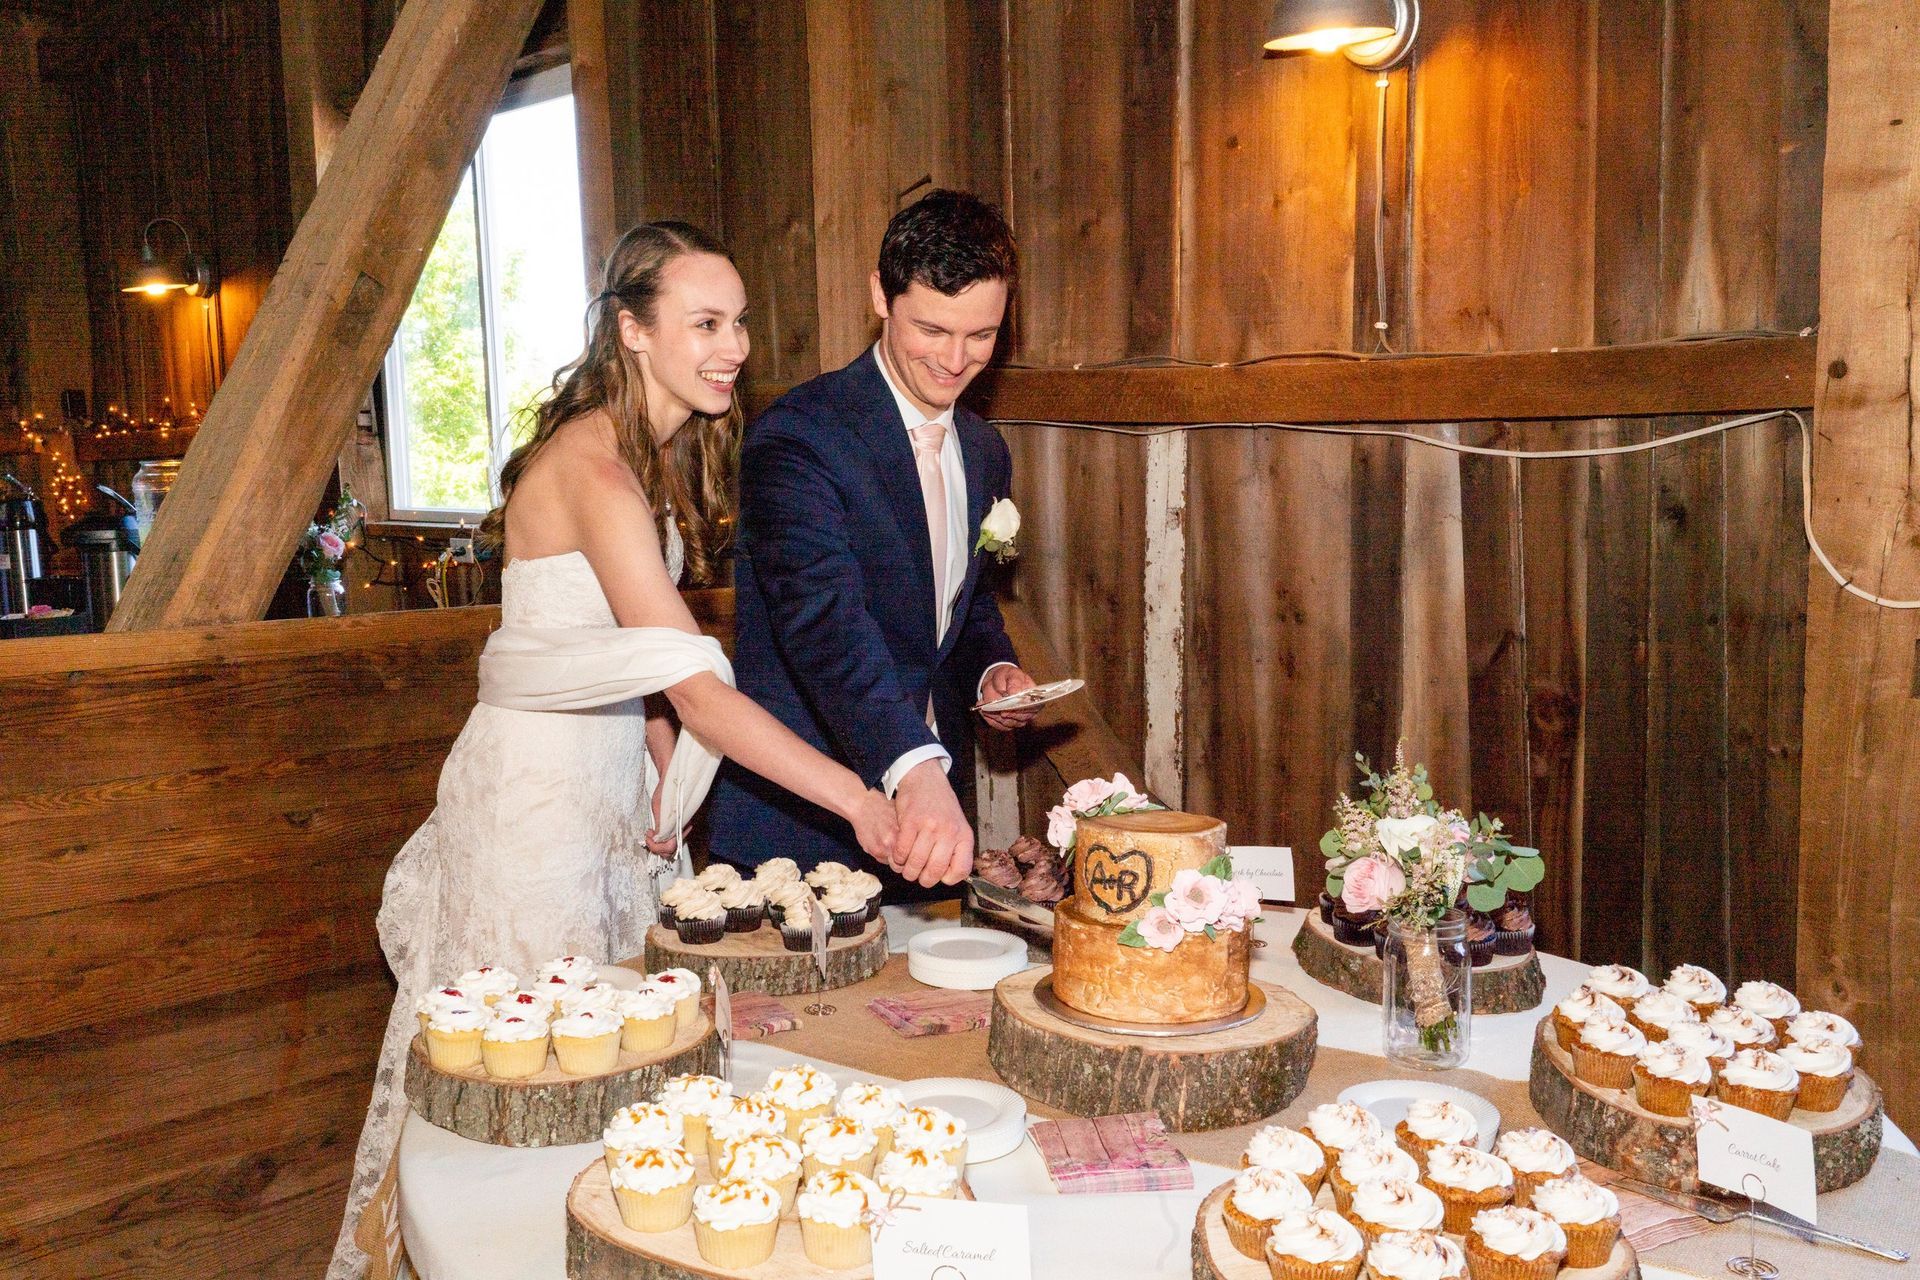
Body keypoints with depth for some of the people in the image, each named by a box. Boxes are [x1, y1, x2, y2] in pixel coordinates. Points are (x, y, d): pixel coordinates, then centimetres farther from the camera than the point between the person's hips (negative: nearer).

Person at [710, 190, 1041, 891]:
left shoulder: (985, 452, 9)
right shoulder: (797, 435, -17)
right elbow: (824, 616, -31)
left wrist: (992, 670, 0)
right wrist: (915, 769, -45)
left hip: (930, 793, 7)